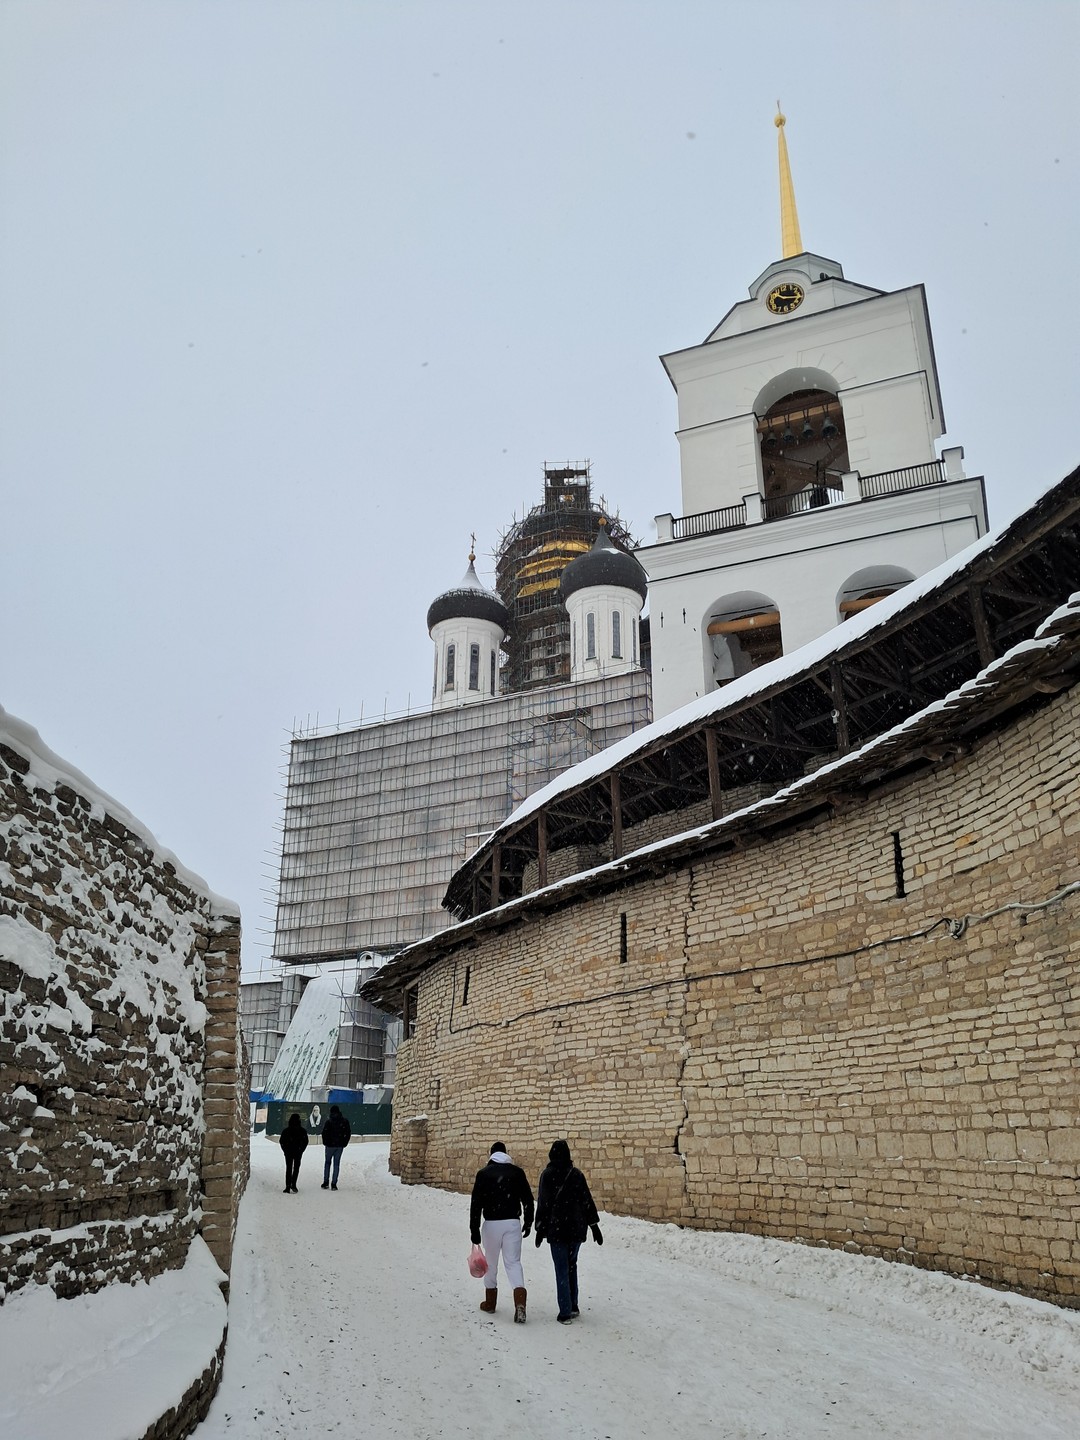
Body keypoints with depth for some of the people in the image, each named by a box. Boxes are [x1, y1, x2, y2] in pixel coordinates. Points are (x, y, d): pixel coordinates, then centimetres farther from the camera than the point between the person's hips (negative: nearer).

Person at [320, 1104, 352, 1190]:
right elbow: (348, 1133, 3)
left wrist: (325, 1142, 2)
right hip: (340, 1146, 3)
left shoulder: (329, 1121, -11)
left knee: (327, 1162, 14)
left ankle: (326, 1182, 11)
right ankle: (334, 1184, 5)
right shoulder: (344, 1121, 1)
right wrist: (344, 1143, 9)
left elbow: (324, 1133, -13)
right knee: (336, 1164, 8)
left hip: (330, 1145, -3)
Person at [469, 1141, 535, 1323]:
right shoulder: (517, 1171, 3)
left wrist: (474, 1229, 0)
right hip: (513, 1223, 1)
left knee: (491, 1262, 15)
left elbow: (476, 1203, -4)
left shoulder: (483, 1173, -1)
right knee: (513, 1262, 4)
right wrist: (528, 1222, 15)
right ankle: (520, 1303, -15)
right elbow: (528, 1199, 5)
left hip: (492, 1224, -1)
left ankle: (490, 1303, 27)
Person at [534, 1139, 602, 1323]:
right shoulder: (576, 1173, 2)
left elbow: (543, 1203, -7)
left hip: (556, 1228, -3)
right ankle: (573, 1307, 20)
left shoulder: (548, 1175, -6)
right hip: (577, 1228, 3)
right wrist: (594, 1225, 7)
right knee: (571, 1265, 19)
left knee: (562, 1270, 1)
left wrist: (540, 1229, 0)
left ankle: (565, 1313, 0)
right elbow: (587, 1201, 2)